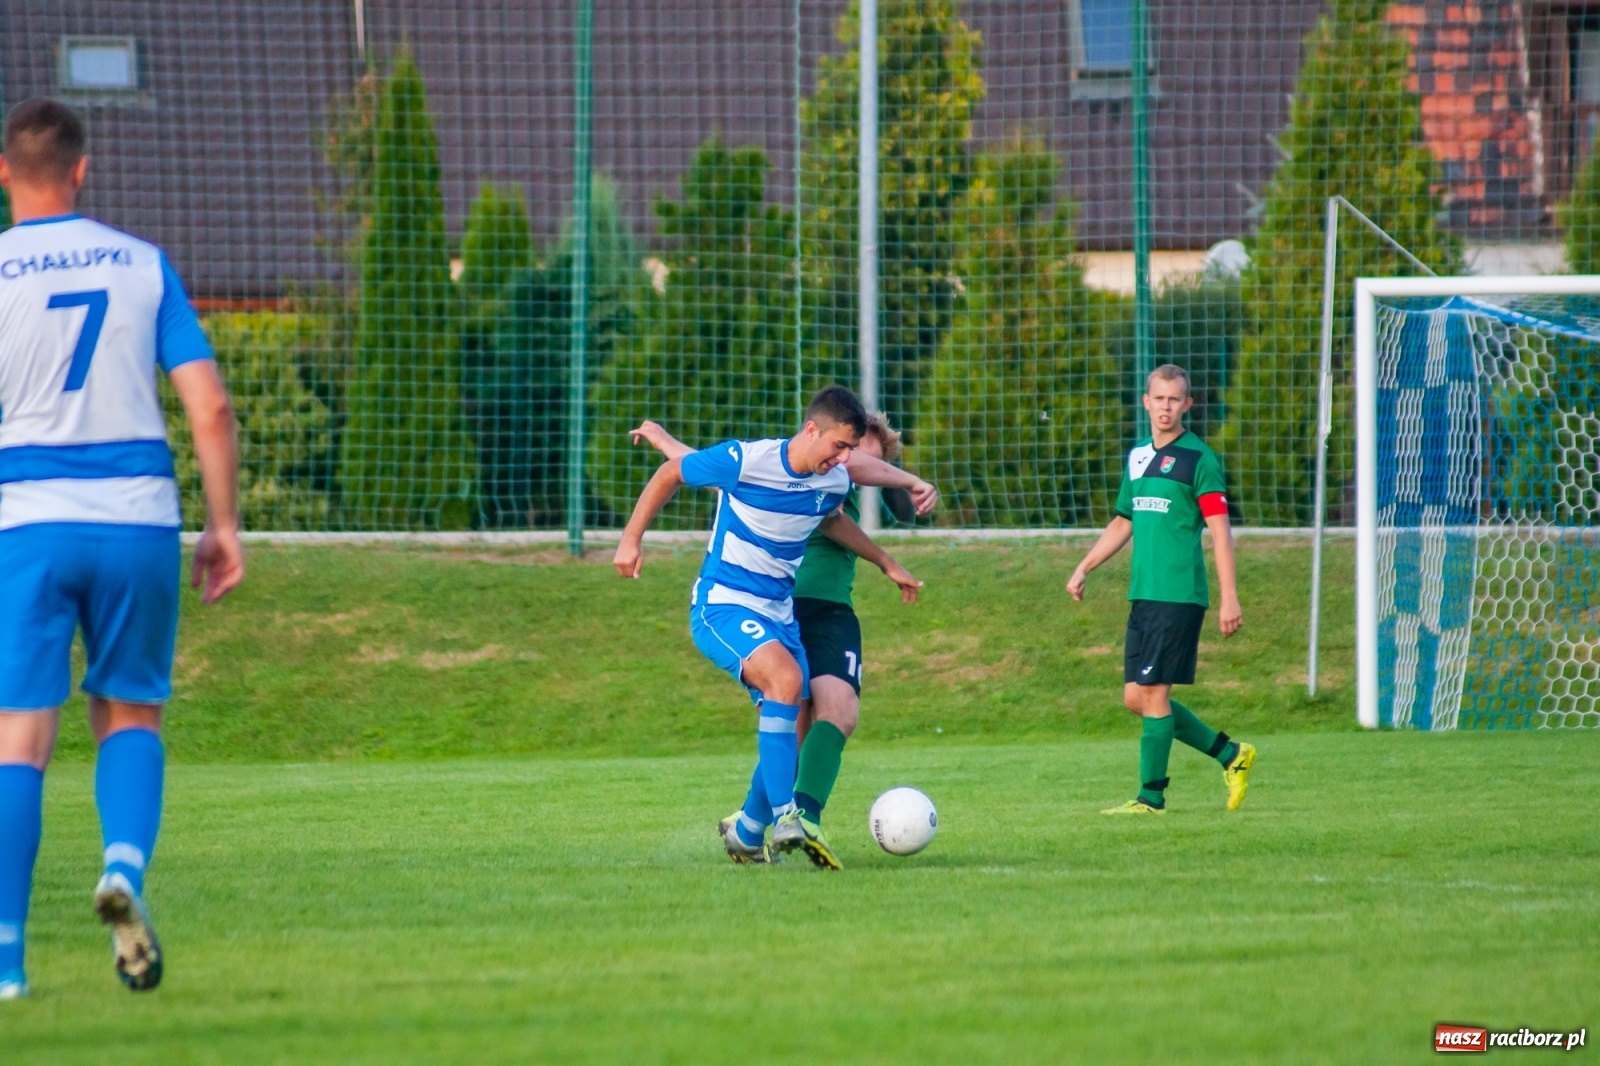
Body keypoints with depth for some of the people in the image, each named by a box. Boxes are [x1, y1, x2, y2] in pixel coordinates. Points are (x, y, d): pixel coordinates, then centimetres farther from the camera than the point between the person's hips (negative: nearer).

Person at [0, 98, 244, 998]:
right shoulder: (145, 265, 5)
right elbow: (210, 406, 0)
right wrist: (226, 526, 7)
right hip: (139, 519, 2)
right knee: (130, 714, 17)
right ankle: (126, 868, -11)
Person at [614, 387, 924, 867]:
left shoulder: (835, 483, 0)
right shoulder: (745, 461, -19)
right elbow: (670, 474, -4)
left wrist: (887, 563, 29)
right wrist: (632, 539, -4)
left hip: (779, 613, 7)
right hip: (721, 607, -7)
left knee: (792, 734, 4)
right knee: (787, 678, -33)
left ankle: (746, 834, 26)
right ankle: (783, 817, -35)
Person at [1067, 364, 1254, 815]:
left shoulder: (1197, 458, -6)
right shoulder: (1137, 457, 15)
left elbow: (1220, 530, -10)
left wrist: (1229, 598, -15)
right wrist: (1084, 568, 19)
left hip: (1180, 595, -8)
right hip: (1144, 594, 8)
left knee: (1153, 692, -8)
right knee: (1136, 697, 7)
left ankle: (1151, 797, -1)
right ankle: (1230, 755, 18)